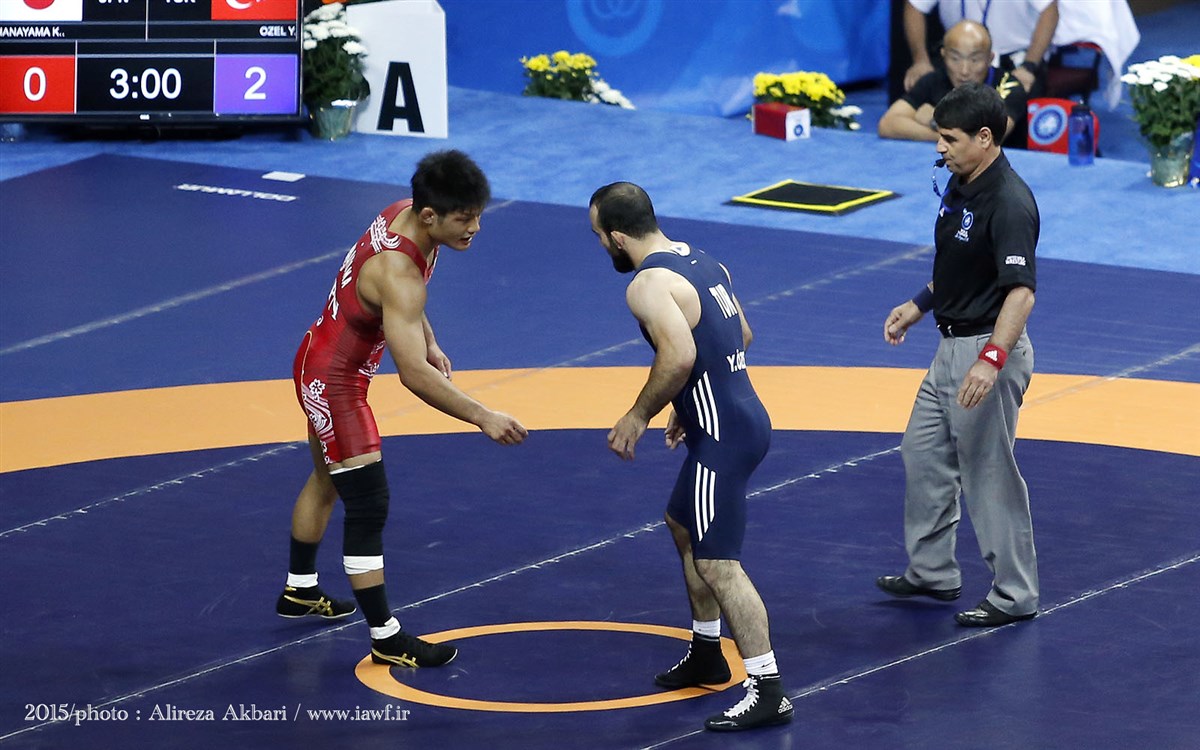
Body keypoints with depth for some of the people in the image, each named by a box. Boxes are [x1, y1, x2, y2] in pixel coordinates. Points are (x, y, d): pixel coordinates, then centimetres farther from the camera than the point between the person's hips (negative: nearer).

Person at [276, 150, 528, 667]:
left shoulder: (405, 214, -9)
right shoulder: (397, 271, -37)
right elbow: (413, 375, -41)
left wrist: (428, 343, 10)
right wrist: (482, 418, -40)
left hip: (324, 364, 11)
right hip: (332, 381, -10)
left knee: (326, 482, 28)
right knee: (368, 505, -8)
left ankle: (299, 591, 48)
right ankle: (386, 639, -2)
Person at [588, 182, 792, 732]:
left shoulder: (648, 285, -18)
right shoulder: (703, 263, 12)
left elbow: (679, 357, -31)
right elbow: (741, 336, 21)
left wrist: (638, 416, -17)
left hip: (722, 435, -11)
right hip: (741, 415, 11)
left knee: (718, 563, -9)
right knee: (682, 524, 28)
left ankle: (767, 691, -11)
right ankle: (706, 655, 39)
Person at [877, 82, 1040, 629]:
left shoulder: (1009, 203, -23)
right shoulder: (958, 185, 6)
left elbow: (1021, 291, -31)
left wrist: (992, 359, -40)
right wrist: (920, 305, 20)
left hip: (987, 349, -10)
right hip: (951, 347, 10)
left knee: (991, 475, -2)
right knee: (923, 455, 18)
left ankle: (1015, 596, 9)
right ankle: (933, 573, 32)